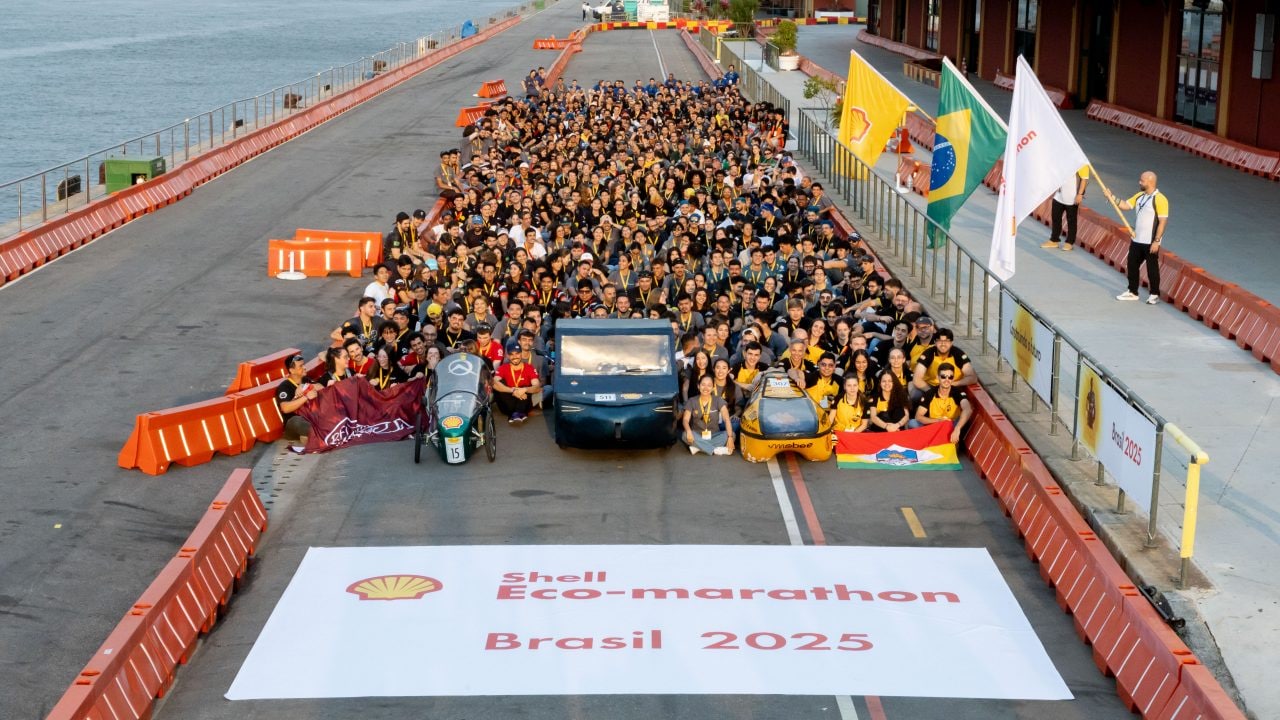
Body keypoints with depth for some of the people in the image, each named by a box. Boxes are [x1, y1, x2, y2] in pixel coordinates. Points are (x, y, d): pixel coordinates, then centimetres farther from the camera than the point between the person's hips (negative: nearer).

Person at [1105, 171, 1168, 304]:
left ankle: (1155, 294, 16)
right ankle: (1132, 292, 26)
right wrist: (1112, 198, -3)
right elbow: (1126, 205, 12)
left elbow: (1163, 222, -19)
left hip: (1150, 242, -8)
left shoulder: (1160, 199, -17)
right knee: (1132, 265, 13)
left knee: (1152, 268, 3)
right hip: (1136, 240, 8)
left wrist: (1156, 241, -21)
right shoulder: (1139, 196, 8)